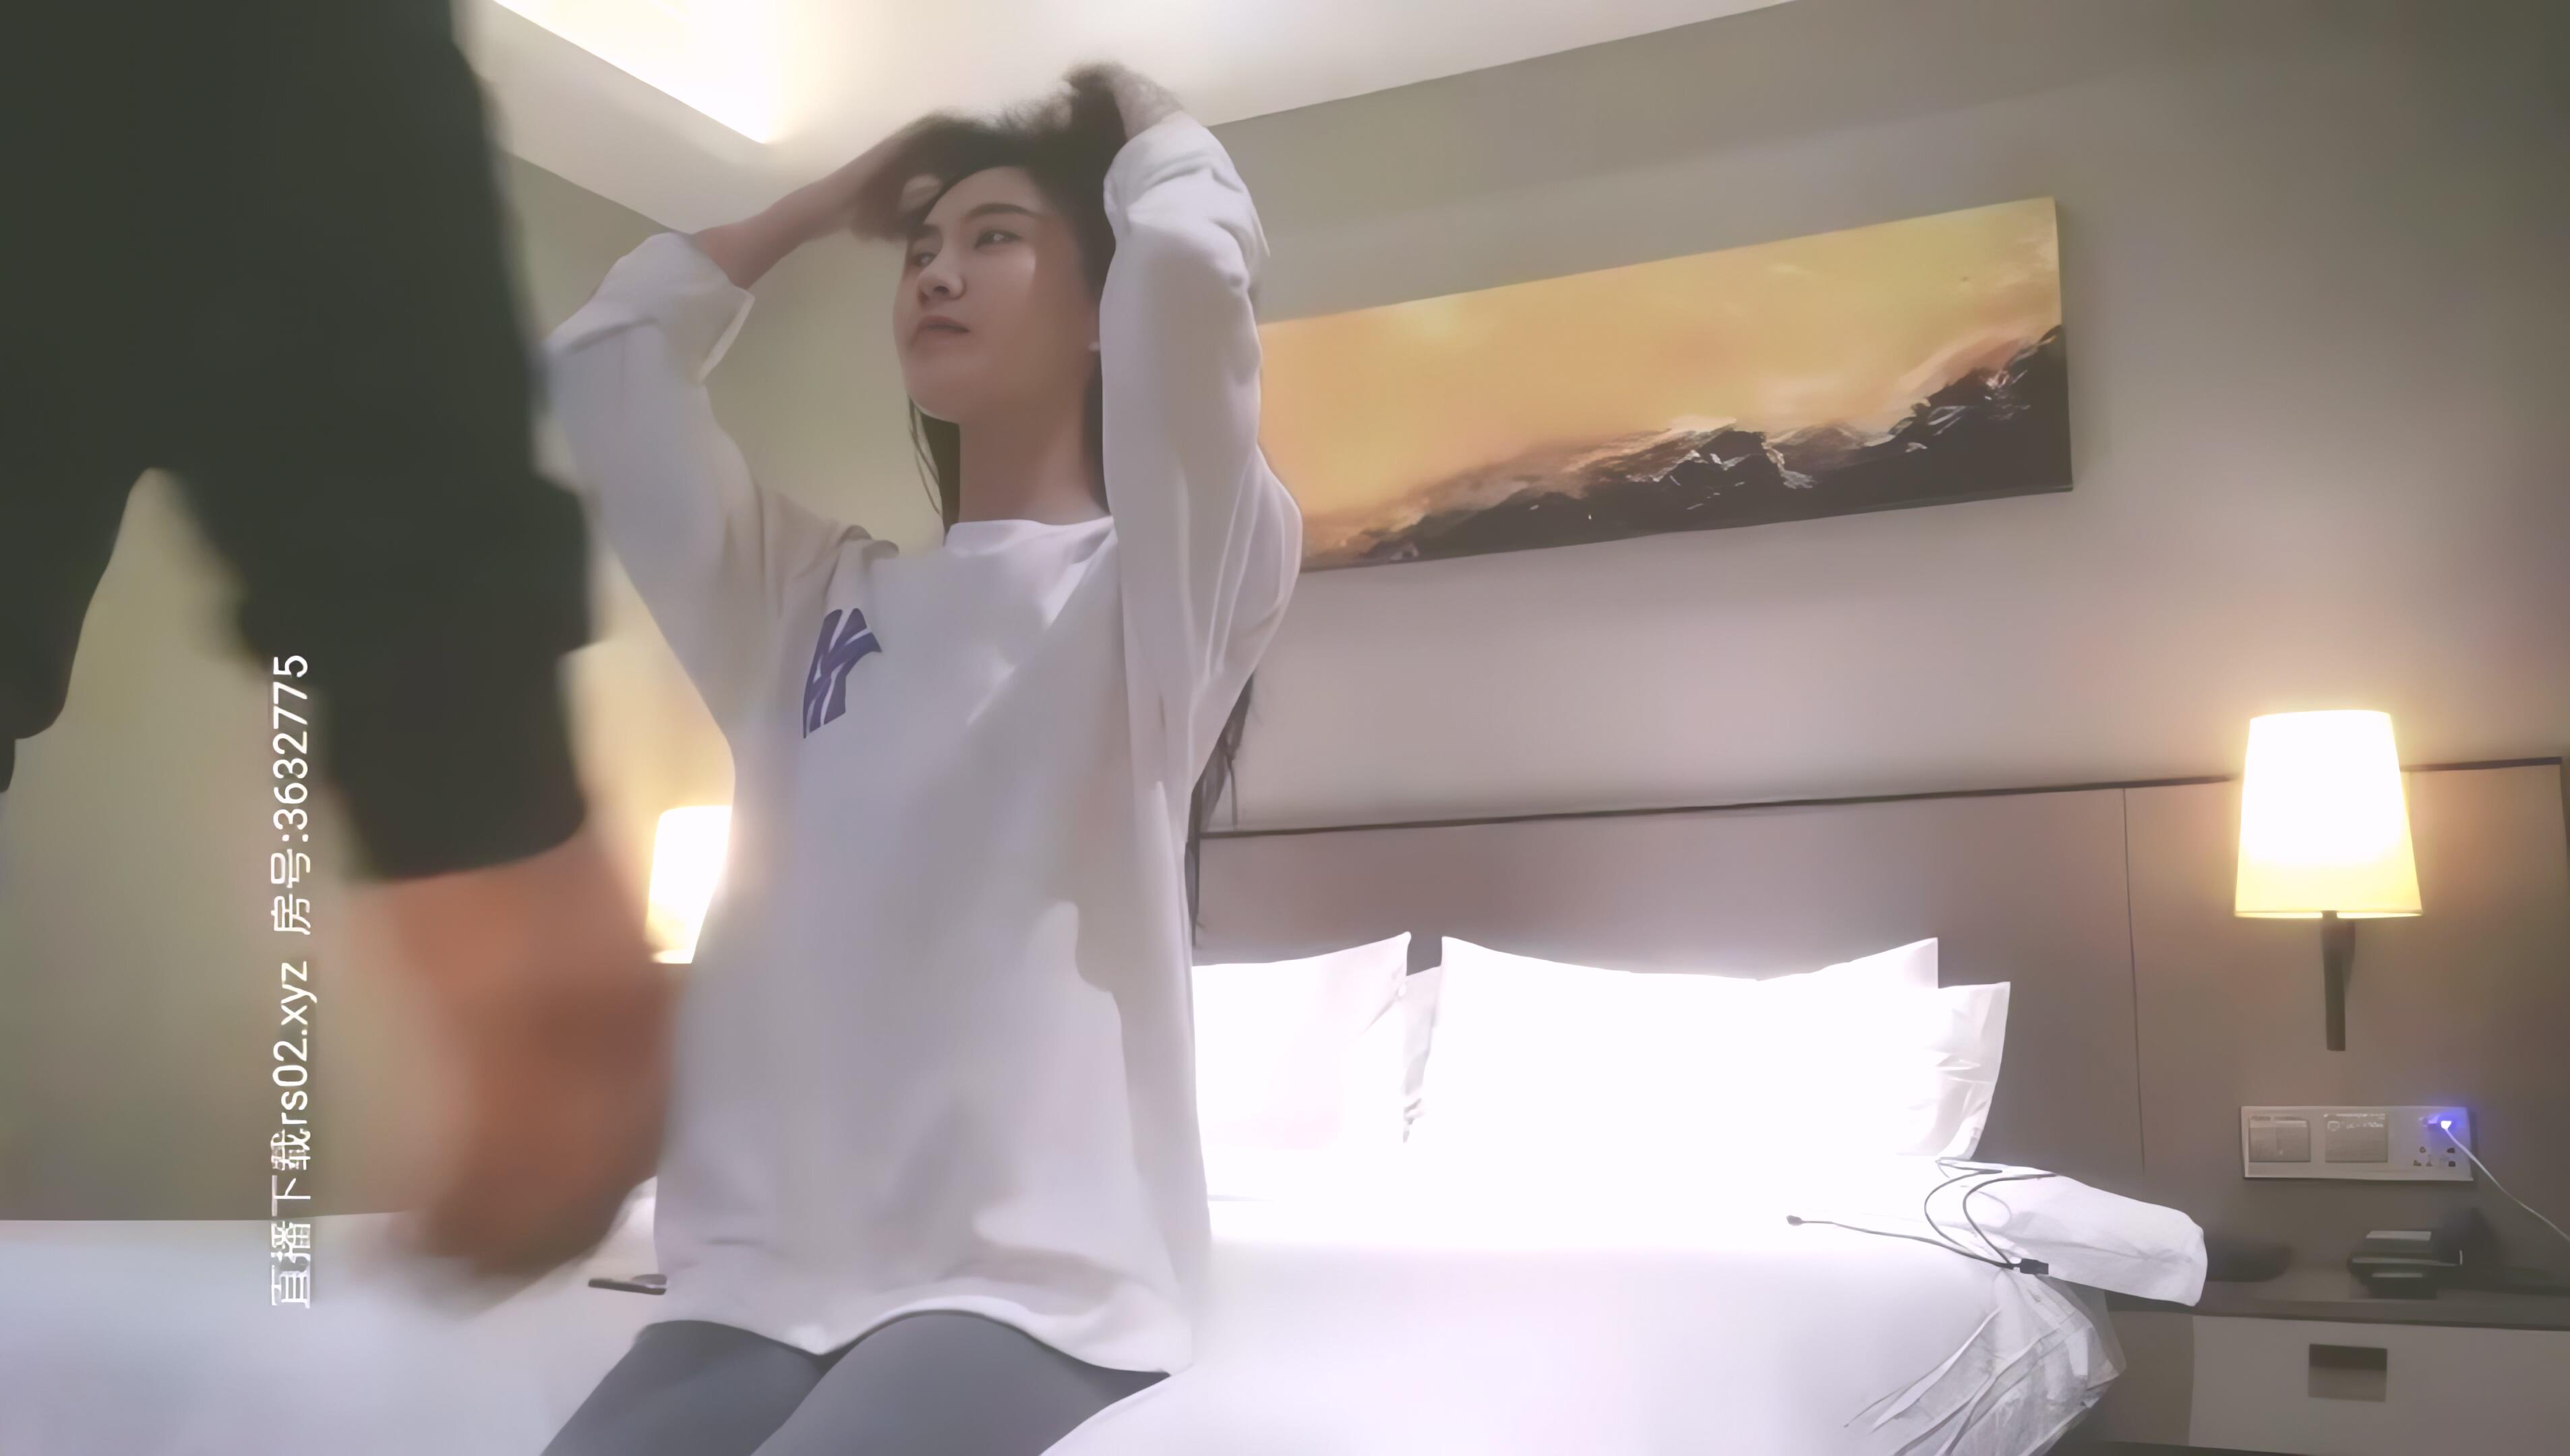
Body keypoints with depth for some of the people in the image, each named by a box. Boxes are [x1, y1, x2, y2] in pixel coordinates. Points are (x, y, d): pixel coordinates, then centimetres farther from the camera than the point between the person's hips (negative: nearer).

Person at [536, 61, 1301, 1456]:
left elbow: (1190, 249, -16)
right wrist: (839, 197, 22)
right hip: (765, 1263, 5)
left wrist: (1136, 122, 6)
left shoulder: (1163, 585, 0)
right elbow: (601, 358, 19)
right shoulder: (817, 593, 18)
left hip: (1027, 1273, -4)